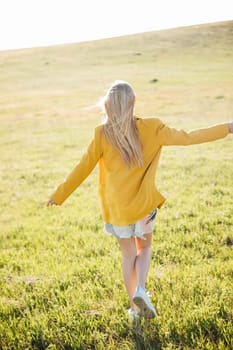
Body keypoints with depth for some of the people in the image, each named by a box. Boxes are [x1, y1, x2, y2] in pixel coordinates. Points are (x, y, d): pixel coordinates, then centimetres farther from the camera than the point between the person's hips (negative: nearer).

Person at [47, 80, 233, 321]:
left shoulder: (102, 134, -9)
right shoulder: (149, 128, -9)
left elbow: (83, 168, -5)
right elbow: (186, 138, -6)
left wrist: (59, 196, 6)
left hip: (116, 207, 0)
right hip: (143, 203, 0)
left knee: (128, 255, 16)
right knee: (144, 248, 21)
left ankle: (135, 308, 21)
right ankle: (140, 289, -4)